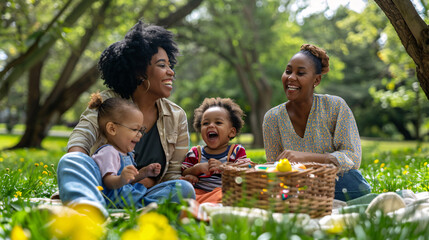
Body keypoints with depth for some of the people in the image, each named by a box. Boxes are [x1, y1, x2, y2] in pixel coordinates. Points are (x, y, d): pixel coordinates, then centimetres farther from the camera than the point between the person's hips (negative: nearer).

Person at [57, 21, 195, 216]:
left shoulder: (177, 117, 9)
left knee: (184, 188, -28)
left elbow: (174, 174, 8)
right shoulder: (108, 102, 3)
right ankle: (87, 207, -68)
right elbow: (82, 135, -15)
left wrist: (147, 181, -15)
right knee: (71, 160, -31)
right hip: (101, 191, -1)